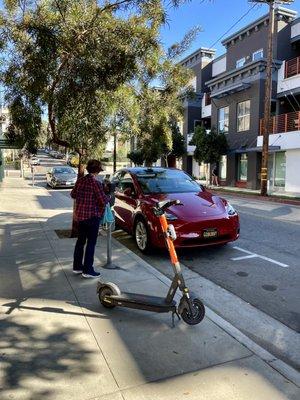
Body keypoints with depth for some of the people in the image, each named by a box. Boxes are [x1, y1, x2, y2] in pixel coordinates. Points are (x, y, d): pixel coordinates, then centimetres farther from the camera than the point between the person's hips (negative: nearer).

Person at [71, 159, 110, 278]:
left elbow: (73, 195, 15)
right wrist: (109, 197, 4)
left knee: (80, 240, 17)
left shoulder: (80, 181, 3)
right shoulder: (96, 183, -17)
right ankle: (87, 270, 7)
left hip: (79, 215, 7)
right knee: (91, 242, 2)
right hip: (92, 216, -7)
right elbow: (103, 200, -16)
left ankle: (77, 266, 27)